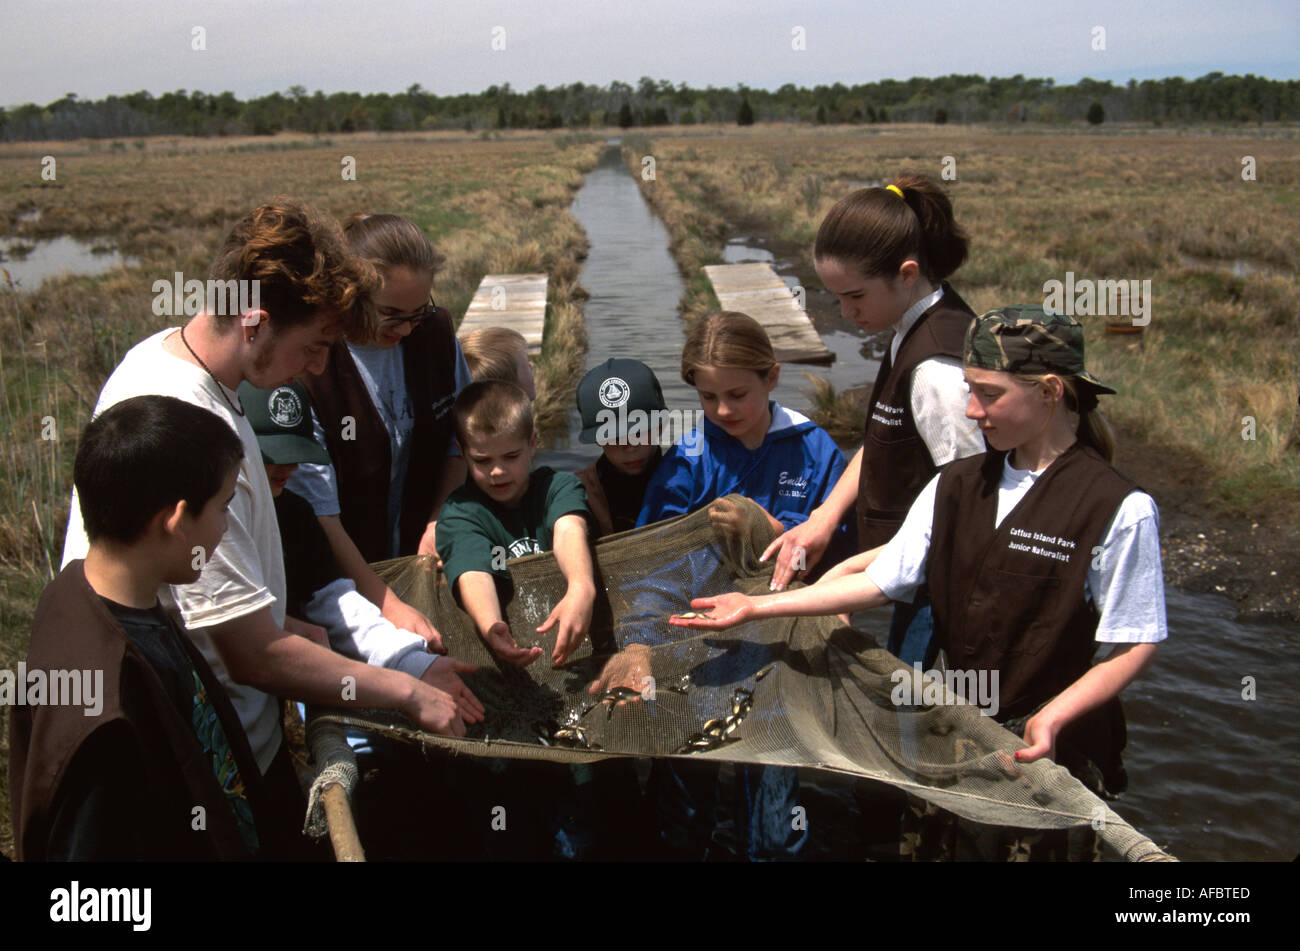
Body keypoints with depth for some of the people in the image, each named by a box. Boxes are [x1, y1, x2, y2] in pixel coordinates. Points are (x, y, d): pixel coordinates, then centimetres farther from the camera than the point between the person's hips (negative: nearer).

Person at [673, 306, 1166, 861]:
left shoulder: (1118, 510, -15)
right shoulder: (956, 486, 2)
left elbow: (1135, 645, -11)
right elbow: (879, 582, 0)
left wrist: (1052, 716, -25)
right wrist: (756, 606, -5)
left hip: (1052, 751, -4)